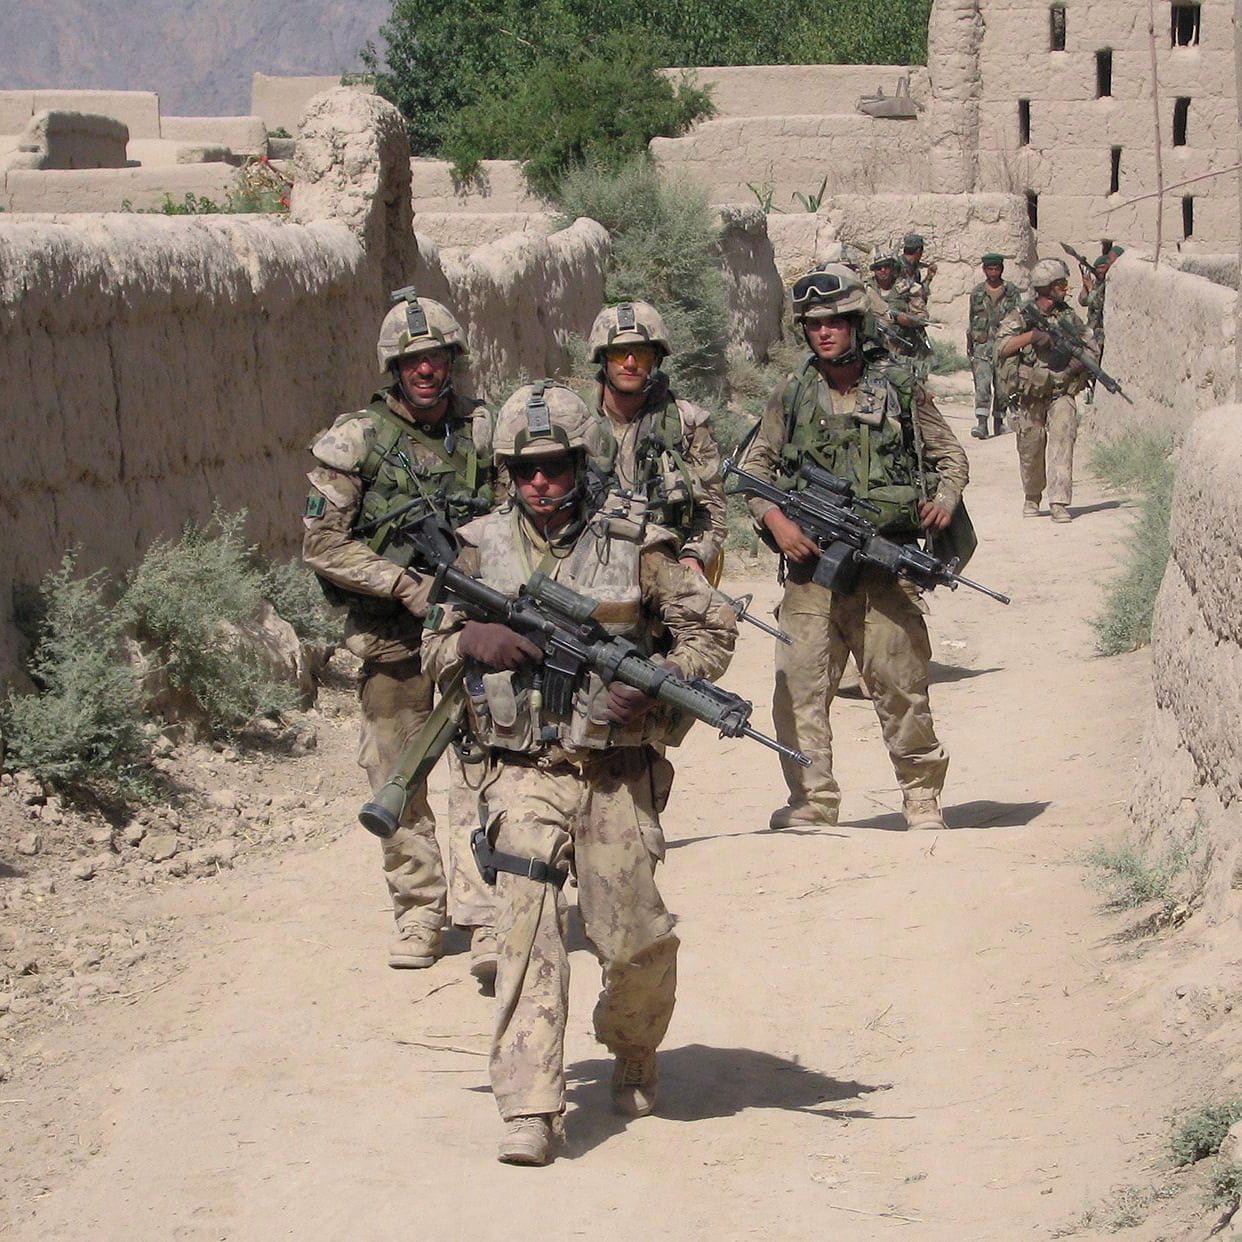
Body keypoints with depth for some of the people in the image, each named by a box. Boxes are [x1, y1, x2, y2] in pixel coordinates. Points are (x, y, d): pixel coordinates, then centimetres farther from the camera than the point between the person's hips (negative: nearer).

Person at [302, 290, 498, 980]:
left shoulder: (485, 431, 4)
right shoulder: (356, 440, -3)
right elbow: (322, 542, -4)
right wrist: (405, 584, -13)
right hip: (390, 632, 0)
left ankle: (487, 922, -12)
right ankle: (419, 913, 21)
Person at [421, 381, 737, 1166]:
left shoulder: (634, 547, -3)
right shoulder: (481, 549, 4)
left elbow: (714, 627, 1)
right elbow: (436, 650, 13)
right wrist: (474, 640, -11)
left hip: (615, 774, -1)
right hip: (525, 774, 1)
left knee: (636, 941, 3)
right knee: (528, 930, -15)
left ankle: (634, 1056, 36)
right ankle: (531, 1112, -18)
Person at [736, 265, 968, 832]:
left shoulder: (899, 388, 5)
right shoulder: (792, 396, 8)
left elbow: (950, 455, 13)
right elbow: (754, 467, 14)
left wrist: (945, 499, -6)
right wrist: (775, 519, -3)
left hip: (887, 565, -1)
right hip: (811, 561, 1)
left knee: (901, 686, 2)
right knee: (800, 689, -4)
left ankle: (922, 795, 17)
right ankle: (812, 803, 3)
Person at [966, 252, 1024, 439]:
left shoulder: (1012, 291, 4)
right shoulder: (977, 292, 9)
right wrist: (969, 342, 18)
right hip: (982, 346, 0)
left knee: (1002, 387, 5)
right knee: (982, 384, -15)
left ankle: (998, 422, 21)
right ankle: (981, 424, -22)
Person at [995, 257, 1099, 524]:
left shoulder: (1068, 318, 10)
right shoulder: (1020, 317, 0)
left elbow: (1092, 349, 15)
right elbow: (1002, 347, -13)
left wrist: (1081, 361, -7)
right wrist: (1031, 335, -24)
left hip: (1061, 394, 1)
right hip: (1030, 396, -1)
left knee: (1062, 438, -17)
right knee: (1030, 450, 5)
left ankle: (1059, 503, -20)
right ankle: (1032, 499, 30)